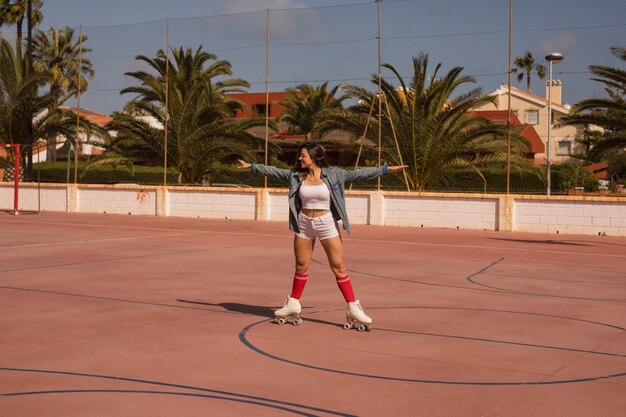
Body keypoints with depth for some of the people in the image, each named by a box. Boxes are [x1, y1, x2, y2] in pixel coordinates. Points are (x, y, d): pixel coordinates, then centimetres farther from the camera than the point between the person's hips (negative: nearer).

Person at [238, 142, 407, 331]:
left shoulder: (333, 174, -7)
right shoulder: (295, 175, 2)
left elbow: (358, 174, -7)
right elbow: (273, 171, 10)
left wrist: (386, 169, -10)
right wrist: (252, 166, 11)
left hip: (327, 224, -3)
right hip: (304, 224, 3)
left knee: (339, 267, -4)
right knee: (301, 266, 12)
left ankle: (353, 308, 1)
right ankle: (293, 304, 26)